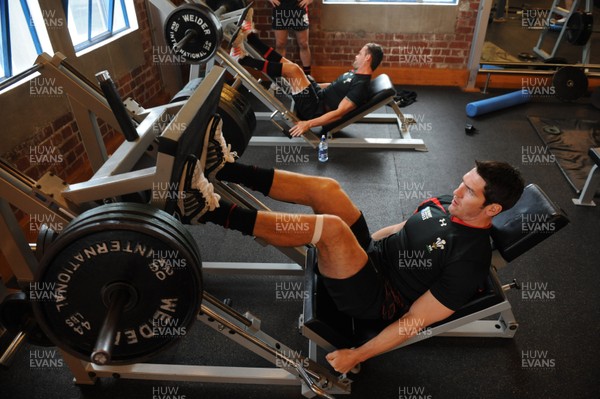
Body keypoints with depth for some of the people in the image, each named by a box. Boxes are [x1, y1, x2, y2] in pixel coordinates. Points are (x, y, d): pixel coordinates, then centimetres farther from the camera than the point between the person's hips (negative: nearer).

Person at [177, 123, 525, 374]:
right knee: (326, 189, -11)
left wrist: (357, 355, -17)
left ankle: (209, 211, -29)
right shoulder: (446, 204, 5)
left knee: (330, 226, -35)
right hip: (372, 252, 8)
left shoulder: (470, 260, -20)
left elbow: (416, 320, -20)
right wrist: (354, 247, 24)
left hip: (372, 298, -8)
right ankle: (223, 166, -12)